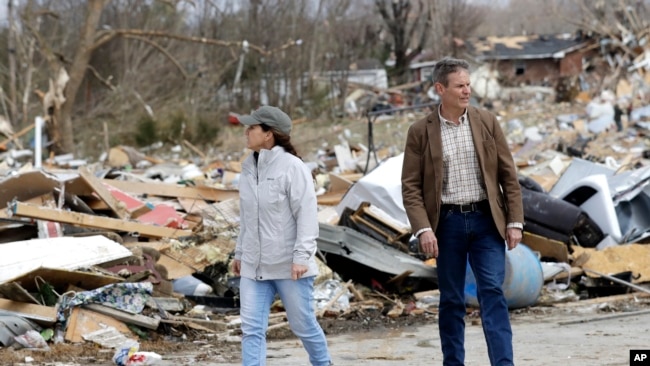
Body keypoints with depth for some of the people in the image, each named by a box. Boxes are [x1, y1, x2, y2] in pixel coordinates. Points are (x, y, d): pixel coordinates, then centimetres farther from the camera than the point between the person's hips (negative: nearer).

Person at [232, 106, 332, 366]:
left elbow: (307, 215, -15)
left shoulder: (292, 167, -13)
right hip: (254, 266, 6)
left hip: (289, 266, -6)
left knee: (303, 325, 7)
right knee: (252, 329, -1)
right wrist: (240, 252, 19)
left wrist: (301, 256, -20)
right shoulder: (249, 167, 8)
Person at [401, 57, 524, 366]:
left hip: (486, 219, 0)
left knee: (492, 292, -8)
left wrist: (515, 222, -1)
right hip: (447, 222, 0)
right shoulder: (420, 132, -1)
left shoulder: (487, 122, 3)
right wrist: (423, 229, -14)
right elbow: (411, 186, -2)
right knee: (451, 300, 8)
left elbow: (508, 175, 5)